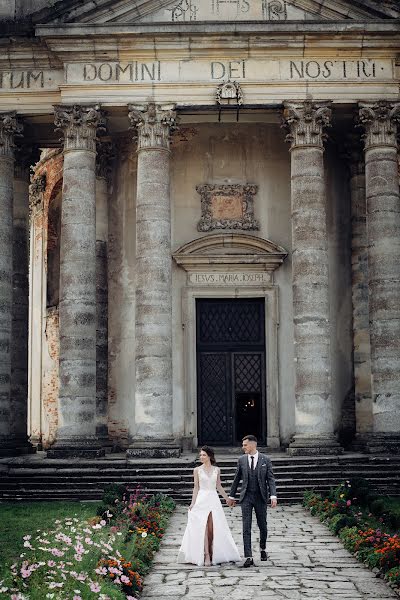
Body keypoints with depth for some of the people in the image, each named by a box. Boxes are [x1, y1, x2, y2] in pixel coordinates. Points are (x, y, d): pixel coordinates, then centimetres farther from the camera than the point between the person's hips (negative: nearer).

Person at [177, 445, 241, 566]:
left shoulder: (216, 470, 7)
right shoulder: (197, 470, 3)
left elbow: (219, 487, 15)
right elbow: (196, 488, 4)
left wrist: (227, 499, 16)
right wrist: (193, 503, -3)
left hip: (214, 500, 2)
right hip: (201, 500, -2)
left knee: (213, 528, -2)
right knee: (203, 528, -7)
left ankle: (212, 553, 9)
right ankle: (206, 556, -7)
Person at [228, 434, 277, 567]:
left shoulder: (265, 460, -2)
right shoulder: (241, 460, 4)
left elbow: (270, 479, -4)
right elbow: (237, 479, 11)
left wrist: (273, 496, -14)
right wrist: (231, 496, 13)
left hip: (260, 497, -1)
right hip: (246, 497, 1)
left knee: (262, 525, 10)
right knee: (246, 527, -6)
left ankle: (263, 549, 36)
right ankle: (248, 557, -7)